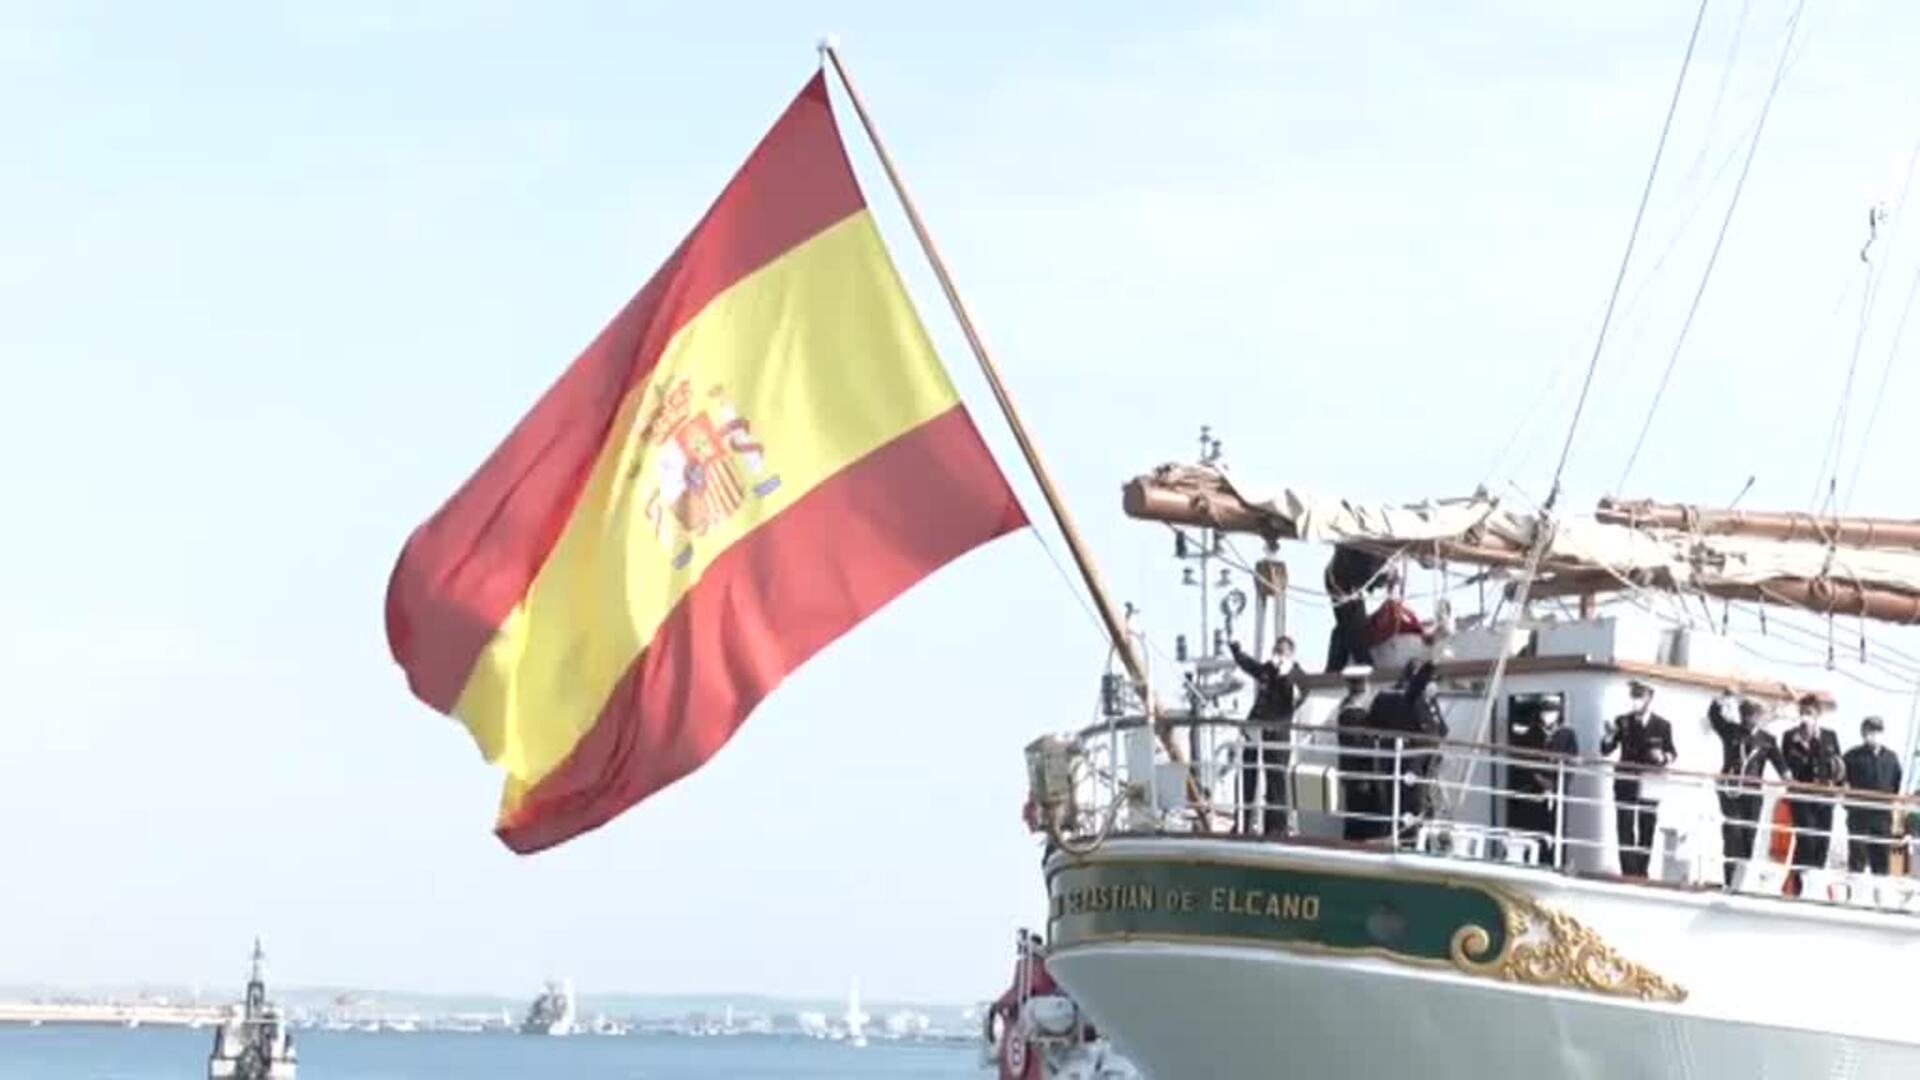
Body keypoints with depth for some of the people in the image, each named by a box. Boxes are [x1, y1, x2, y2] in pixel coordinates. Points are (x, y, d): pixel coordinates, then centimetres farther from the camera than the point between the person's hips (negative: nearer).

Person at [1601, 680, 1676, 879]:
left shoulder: (1662, 725, 3)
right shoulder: (1622, 722, 5)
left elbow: (1672, 754, 7)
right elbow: (1605, 751, 4)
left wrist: (1664, 757, -15)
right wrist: (1609, 735, -16)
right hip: (1626, 784, 0)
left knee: (1647, 832, 2)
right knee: (1626, 830, -4)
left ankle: (1641, 873, 7)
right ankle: (1628, 873, -4)